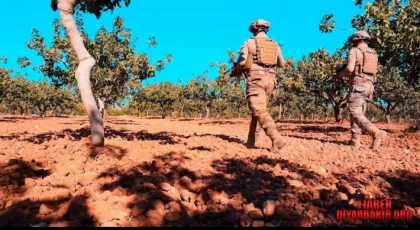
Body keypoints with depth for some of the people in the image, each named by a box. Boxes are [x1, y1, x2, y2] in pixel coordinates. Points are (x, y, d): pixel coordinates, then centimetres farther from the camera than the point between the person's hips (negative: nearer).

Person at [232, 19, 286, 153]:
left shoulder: (250, 42, 3)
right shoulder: (275, 44, 16)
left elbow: (241, 62, -5)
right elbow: (282, 64, 20)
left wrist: (238, 70, 15)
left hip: (256, 78, -6)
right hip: (270, 80, 6)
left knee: (260, 111, -13)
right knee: (258, 110, 15)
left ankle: (277, 141, -27)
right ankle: (250, 141, 17)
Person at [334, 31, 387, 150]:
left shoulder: (354, 51, -3)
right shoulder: (373, 53, 20)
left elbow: (349, 68, -17)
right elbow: (372, 71, 22)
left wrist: (339, 75, 2)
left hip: (358, 85, -8)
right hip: (369, 86, 8)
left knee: (355, 113, -12)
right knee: (359, 112, 10)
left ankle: (376, 133, -28)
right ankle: (355, 140, 5)